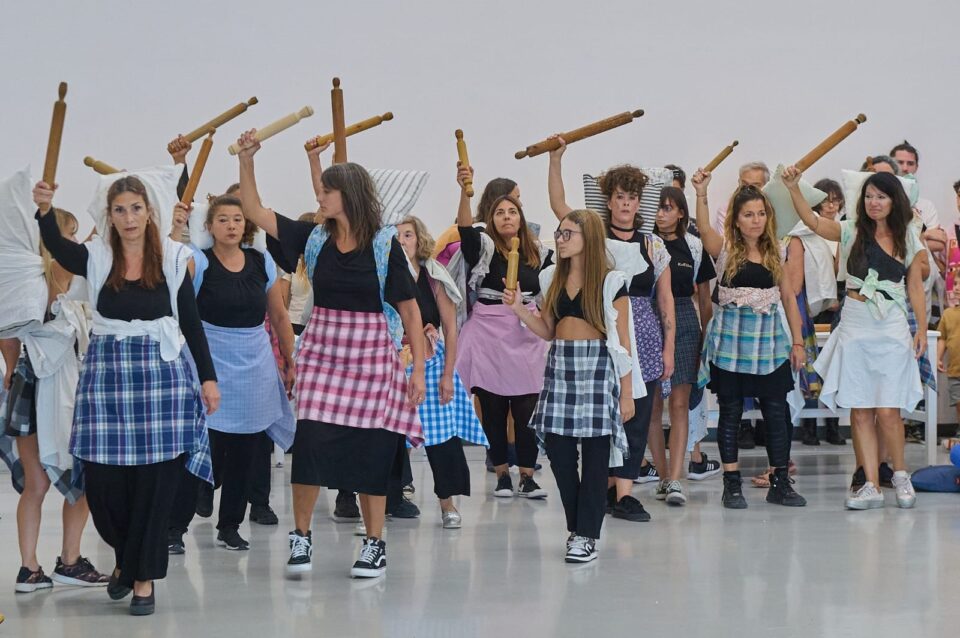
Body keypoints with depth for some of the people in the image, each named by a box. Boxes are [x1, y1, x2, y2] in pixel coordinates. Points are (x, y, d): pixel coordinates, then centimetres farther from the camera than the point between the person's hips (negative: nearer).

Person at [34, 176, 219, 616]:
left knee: (154, 481, 0)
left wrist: (208, 377, 4)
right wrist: (45, 211, -37)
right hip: (106, 371, 1)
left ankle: (144, 577, 12)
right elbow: (57, 247, -18)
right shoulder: (96, 257, 2)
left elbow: (191, 322, 6)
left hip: (161, 372, -1)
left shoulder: (172, 258, 3)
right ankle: (126, 557, 28)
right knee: (101, 481, 0)